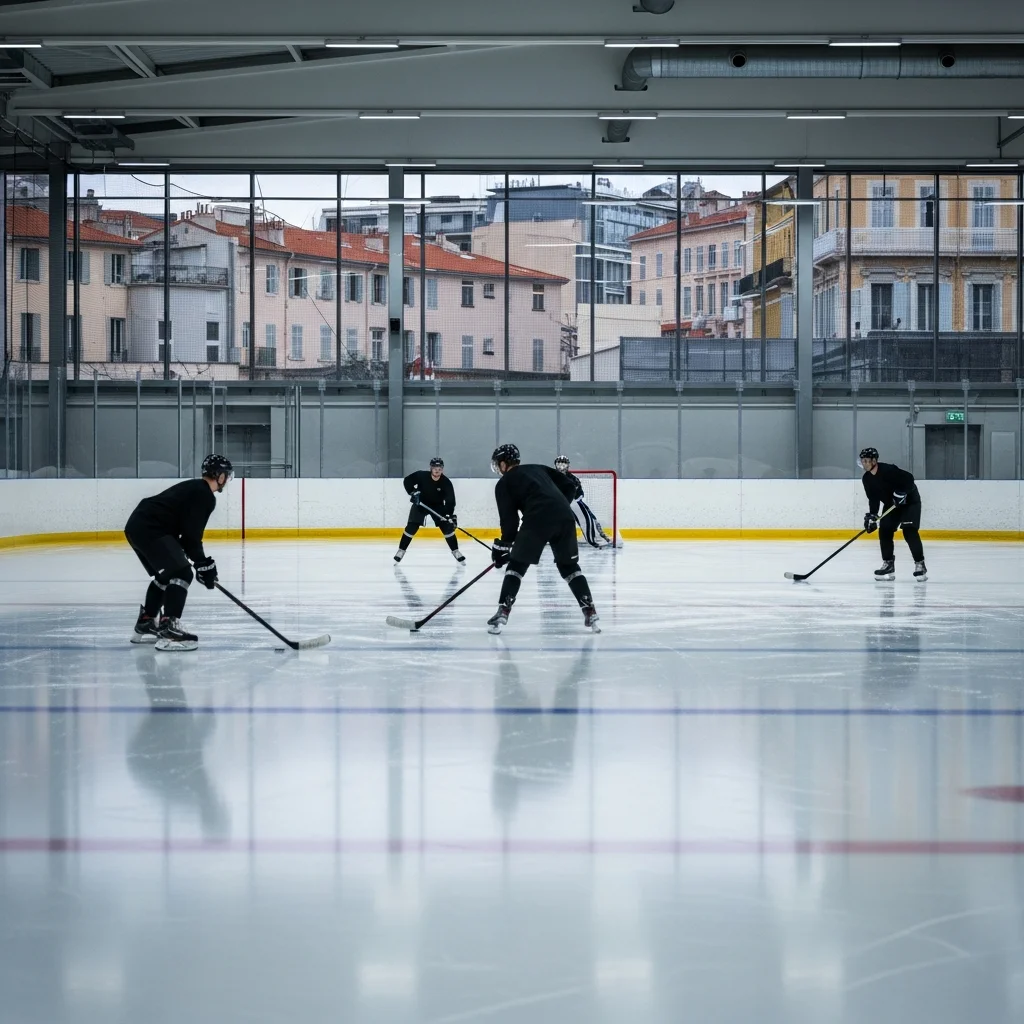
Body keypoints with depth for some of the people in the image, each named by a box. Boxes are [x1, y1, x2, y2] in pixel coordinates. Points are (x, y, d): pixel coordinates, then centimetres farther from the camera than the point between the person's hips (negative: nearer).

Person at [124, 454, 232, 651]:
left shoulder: (193, 488, 23)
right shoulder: (205, 496, -8)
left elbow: (187, 531, 26)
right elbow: (191, 535, -14)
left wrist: (202, 563, 24)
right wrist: (204, 564, -7)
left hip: (137, 525, 10)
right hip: (150, 529, -10)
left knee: (166, 575, 25)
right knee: (182, 574, -12)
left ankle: (145, 624, 35)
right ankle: (168, 630, -21)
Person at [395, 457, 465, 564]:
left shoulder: (446, 482, -22)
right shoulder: (421, 475, -23)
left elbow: (450, 500, -25)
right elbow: (407, 481, -11)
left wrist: (450, 515, -37)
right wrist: (413, 492, -25)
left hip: (438, 506, 1)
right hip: (420, 504, -1)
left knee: (447, 527, -9)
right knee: (411, 527, -12)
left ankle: (455, 551, 4)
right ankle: (401, 550, -1)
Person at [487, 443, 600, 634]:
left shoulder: (504, 483, 16)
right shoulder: (538, 469, 30)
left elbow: (509, 520, 10)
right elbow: (569, 487, 23)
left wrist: (503, 547, 19)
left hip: (537, 520, -5)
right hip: (565, 516, 5)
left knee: (516, 565, 10)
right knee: (569, 566, 19)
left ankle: (503, 612, 2)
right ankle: (590, 613, 10)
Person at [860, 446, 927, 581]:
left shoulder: (888, 470, -28)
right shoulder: (866, 479, -5)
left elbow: (908, 478, -27)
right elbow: (873, 499, -3)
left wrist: (901, 493, -35)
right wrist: (871, 515, -15)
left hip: (909, 501, -8)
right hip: (891, 504, 8)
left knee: (909, 531, -19)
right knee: (884, 531, -2)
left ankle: (920, 565, -15)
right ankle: (888, 565, 7)